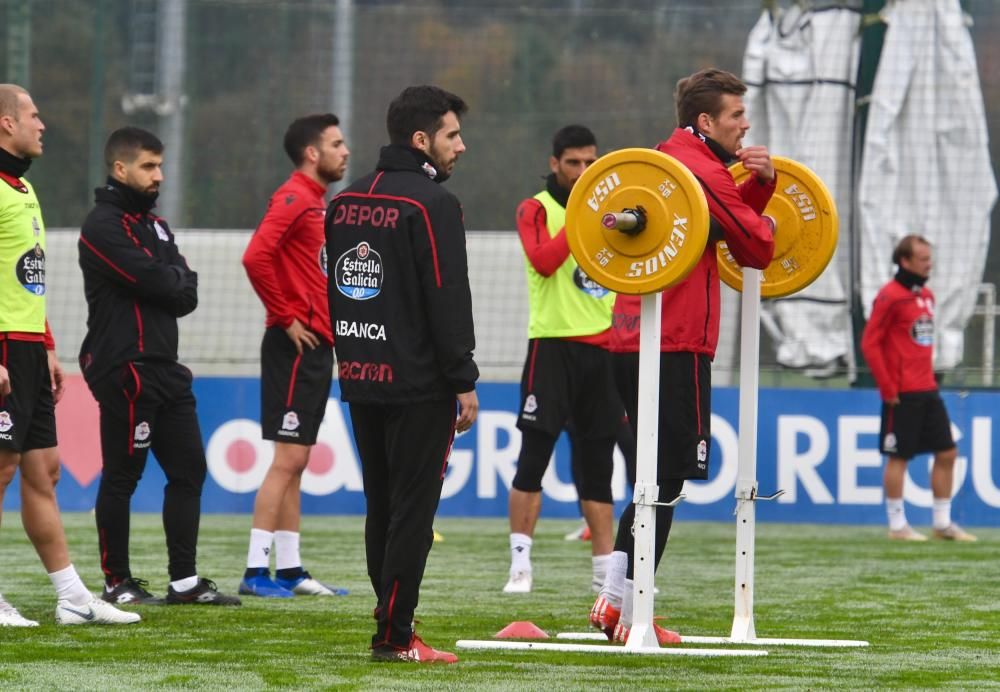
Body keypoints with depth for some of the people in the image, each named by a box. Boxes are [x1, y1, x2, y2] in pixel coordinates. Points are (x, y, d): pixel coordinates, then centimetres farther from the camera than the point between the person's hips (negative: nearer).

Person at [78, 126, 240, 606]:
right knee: (122, 477, -3)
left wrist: (168, 282, -9)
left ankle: (184, 581, 11)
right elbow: (154, 281, -19)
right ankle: (116, 581, 5)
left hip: (165, 367, 9)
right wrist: (176, 277, 1)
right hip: (125, 370, -9)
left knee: (189, 470, 7)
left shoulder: (154, 225, 19)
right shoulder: (103, 227, -10)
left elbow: (187, 295, 10)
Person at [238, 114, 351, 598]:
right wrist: (285, 318, -19)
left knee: (295, 462, 11)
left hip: (317, 346, 10)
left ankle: (289, 569, 14)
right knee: (288, 458, -11)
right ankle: (257, 571, -11)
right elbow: (256, 257, -25)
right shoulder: (294, 197, -12)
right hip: (296, 345, -10)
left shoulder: (316, 200, 18)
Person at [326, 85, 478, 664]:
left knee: (384, 508, 13)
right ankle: (394, 637, -7)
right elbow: (448, 300, -15)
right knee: (412, 510, -5)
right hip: (418, 383, -8)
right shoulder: (432, 203, -12)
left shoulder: (349, 201, 13)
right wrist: (465, 381, -11)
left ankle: (395, 621, 16)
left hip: (361, 377, 8)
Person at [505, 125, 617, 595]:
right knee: (534, 457, -6)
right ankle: (520, 564, -5)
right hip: (553, 344, -5)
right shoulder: (536, 209, -2)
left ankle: (605, 569, 9)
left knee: (597, 463, 7)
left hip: (604, 348, 5)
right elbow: (542, 260, -20)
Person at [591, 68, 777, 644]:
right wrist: (766, 225, 11)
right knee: (666, 482, -6)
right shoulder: (701, 170, -12)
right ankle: (632, 618, -6)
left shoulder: (675, 159, 19)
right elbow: (757, 249, -9)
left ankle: (612, 601, 11)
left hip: (635, 340, 10)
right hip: (674, 345, -10)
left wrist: (762, 182, 9)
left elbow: (733, 216, 24)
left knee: (660, 481, 16)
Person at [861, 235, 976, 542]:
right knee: (898, 458, -1)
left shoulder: (926, 295, 13)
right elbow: (870, 343, -12)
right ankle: (897, 525, 6)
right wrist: (888, 389, -14)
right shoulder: (890, 296, -11)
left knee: (946, 453, 6)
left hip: (927, 391, 8)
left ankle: (943, 523, 14)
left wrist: (929, 377, 13)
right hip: (902, 395, -8)